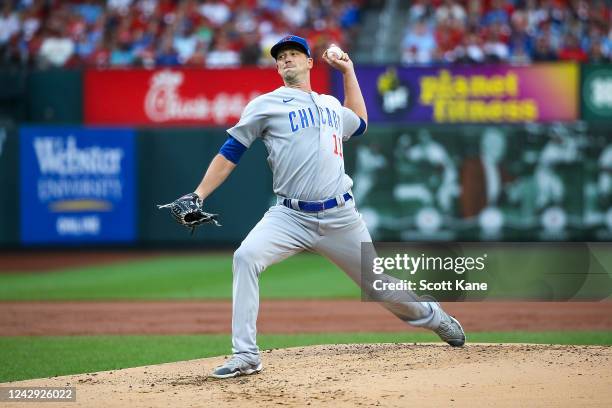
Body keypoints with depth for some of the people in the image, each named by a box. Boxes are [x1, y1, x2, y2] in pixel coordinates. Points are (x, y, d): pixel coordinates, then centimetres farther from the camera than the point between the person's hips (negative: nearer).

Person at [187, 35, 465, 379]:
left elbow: (359, 123, 39)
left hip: (341, 218, 3)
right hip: (291, 217, -3)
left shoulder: (331, 105, 17)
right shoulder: (266, 105, 4)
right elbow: (230, 153, 3)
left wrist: (348, 71, 32)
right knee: (246, 258, -28)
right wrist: (198, 196, -6)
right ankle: (246, 356, -25)